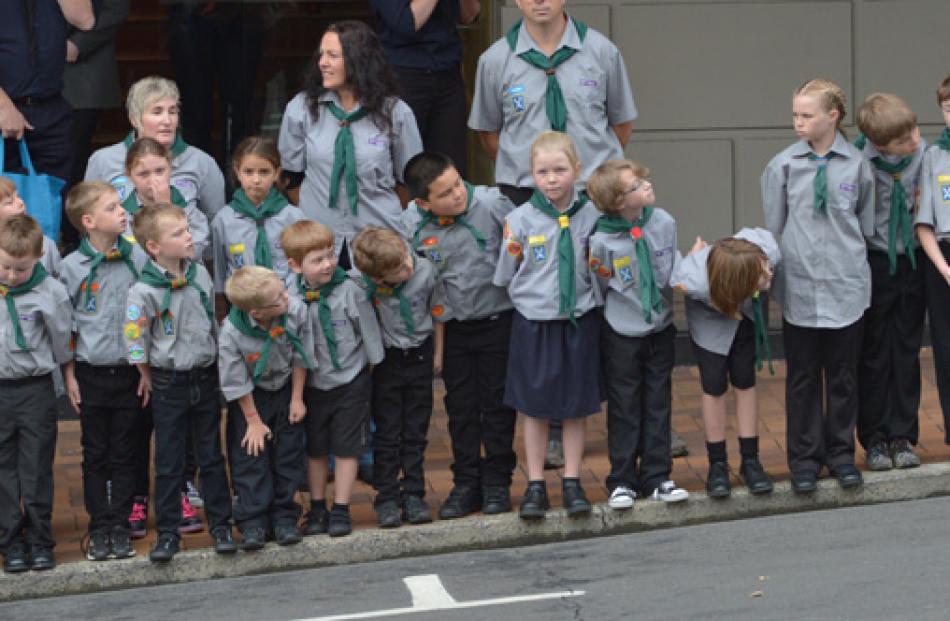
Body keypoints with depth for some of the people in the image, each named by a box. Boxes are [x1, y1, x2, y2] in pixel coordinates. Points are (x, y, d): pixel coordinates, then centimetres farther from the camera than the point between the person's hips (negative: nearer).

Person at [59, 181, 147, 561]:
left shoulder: (137, 258, -3)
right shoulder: (72, 267, -6)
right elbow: (65, 328, 0)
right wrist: (69, 376, -1)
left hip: (129, 372, 1)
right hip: (91, 373, -1)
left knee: (125, 454, 6)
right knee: (95, 455, 7)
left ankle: (120, 526, 14)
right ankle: (99, 527, 15)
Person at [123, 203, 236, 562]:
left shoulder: (200, 273, -2)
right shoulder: (144, 291, -19)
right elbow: (134, 340, -13)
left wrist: (215, 363, 13)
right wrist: (148, 377, -3)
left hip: (206, 377, 4)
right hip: (169, 384, -4)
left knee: (212, 456, 12)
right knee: (169, 463, 4)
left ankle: (220, 525, 21)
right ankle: (167, 532, 13)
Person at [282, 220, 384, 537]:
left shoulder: (349, 290, -17)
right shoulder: (291, 297, -11)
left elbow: (369, 331, -6)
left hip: (350, 382, -2)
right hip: (313, 384, 2)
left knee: (346, 447, 4)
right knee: (315, 449, 14)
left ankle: (341, 510, 14)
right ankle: (317, 508, 27)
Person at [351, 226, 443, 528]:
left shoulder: (425, 271, -16)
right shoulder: (365, 284, -24)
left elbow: (437, 311, 0)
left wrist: (438, 352, 8)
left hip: (419, 356, 2)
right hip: (386, 361, -2)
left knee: (416, 432, 9)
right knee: (387, 433, 5)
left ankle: (414, 495, 16)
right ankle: (386, 498, 13)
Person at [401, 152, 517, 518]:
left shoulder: (491, 203, -17)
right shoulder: (412, 225, -12)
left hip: (497, 319, -2)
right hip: (453, 327, 2)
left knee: (497, 404, 7)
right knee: (460, 408, 10)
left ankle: (497, 482, 18)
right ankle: (466, 484, 21)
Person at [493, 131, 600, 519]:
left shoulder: (591, 215, -4)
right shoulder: (520, 219, -7)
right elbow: (504, 276, 2)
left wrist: (584, 299, 1)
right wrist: (531, 297, 1)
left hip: (579, 322, 1)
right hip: (533, 323, -1)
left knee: (577, 406, 8)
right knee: (534, 407, 7)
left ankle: (572, 482, 19)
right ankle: (535, 485, 16)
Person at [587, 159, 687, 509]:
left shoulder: (664, 223, -8)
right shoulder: (601, 240, -20)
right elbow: (599, 291, -9)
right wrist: (617, 316, -6)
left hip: (661, 328, 4)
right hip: (621, 335, -4)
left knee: (658, 405, 11)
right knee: (624, 408, 6)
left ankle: (656, 476, 21)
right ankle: (622, 480, 17)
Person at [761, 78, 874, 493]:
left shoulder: (857, 165, -2)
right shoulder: (783, 166, -3)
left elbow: (866, 224, 9)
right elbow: (772, 226, 5)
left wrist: (846, 251, 4)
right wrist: (797, 251, 5)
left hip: (846, 287, 0)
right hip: (799, 287, 0)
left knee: (843, 374, 11)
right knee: (802, 377, 7)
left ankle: (840, 453, 24)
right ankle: (804, 458, 18)